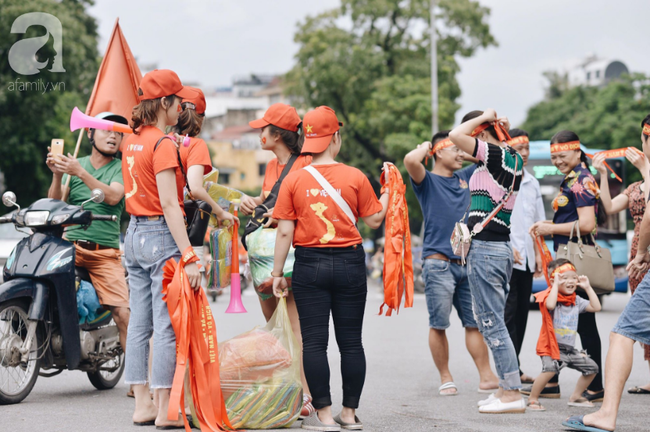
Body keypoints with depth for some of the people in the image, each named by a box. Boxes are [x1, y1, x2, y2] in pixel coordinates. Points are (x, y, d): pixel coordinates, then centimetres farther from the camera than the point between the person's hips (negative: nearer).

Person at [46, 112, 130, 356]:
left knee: (122, 313, -13)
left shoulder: (122, 168, 8)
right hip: (69, 243, 2)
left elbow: (112, 196, -12)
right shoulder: (74, 163, 14)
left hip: (105, 251, -1)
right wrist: (57, 175, -14)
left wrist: (80, 173, -22)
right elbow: (55, 203, 4)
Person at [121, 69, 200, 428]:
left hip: (134, 235, 9)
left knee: (139, 324, 10)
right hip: (161, 236, -9)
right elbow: (168, 204, -19)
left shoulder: (131, 142, 11)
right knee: (167, 327, -4)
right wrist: (188, 256, -20)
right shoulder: (162, 144, -14)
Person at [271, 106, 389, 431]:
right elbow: (374, 220, 5)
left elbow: (285, 231, -3)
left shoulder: (294, 179, -2)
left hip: (310, 265, 0)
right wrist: (388, 192, 20)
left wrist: (277, 273, 5)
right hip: (349, 264, 1)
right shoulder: (355, 177, -3)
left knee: (314, 342, 2)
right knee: (350, 341, 8)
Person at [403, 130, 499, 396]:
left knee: (475, 323, 5)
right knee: (438, 325, -1)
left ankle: (487, 377, 5)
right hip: (439, 264, -5)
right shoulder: (428, 181, -1)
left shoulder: (465, 177, 16)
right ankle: (446, 379, 8)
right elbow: (410, 161, -22)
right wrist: (425, 146, -3)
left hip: (467, 263, 5)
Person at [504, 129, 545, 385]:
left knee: (522, 312, 7)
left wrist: (538, 253, 15)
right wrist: (509, 248, -15)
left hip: (526, 258, 7)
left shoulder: (532, 183, 17)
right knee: (509, 313, -8)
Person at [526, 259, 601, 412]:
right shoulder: (551, 296, -10)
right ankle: (533, 398, -14)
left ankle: (576, 397, 24)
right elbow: (550, 305, -34)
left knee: (591, 368, 8)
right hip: (552, 347, -8)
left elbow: (596, 307, 7)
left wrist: (588, 287, 4)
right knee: (550, 369, -33)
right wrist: (556, 284, -26)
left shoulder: (576, 301, 11)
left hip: (570, 348, 8)